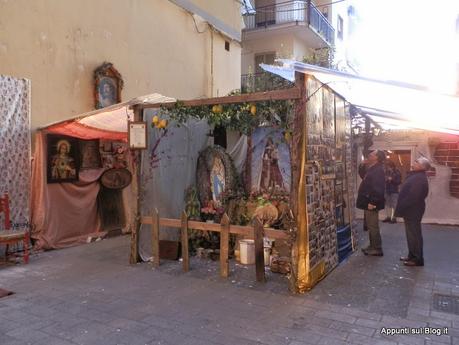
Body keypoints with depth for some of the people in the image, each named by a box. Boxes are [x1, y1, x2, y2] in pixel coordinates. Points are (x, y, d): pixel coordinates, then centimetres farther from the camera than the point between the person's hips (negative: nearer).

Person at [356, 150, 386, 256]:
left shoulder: (377, 171, -18)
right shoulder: (372, 169, 15)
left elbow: (377, 189, -26)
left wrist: (372, 202, -26)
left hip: (371, 204, -10)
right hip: (368, 202, 10)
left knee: (373, 227, -3)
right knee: (371, 226, 17)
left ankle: (377, 249, 6)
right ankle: (372, 246, 27)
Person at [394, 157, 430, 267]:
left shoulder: (419, 178, -22)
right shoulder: (416, 176, 13)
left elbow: (412, 197, -28)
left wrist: (401, 208, -20)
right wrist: (401, 207, 12)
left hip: (413, 211, -11)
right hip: (411, 210, 11)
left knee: (414, 235, -2)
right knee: (412, 234, 17)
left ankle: (418, 259, 7)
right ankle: (412, 255, 28)